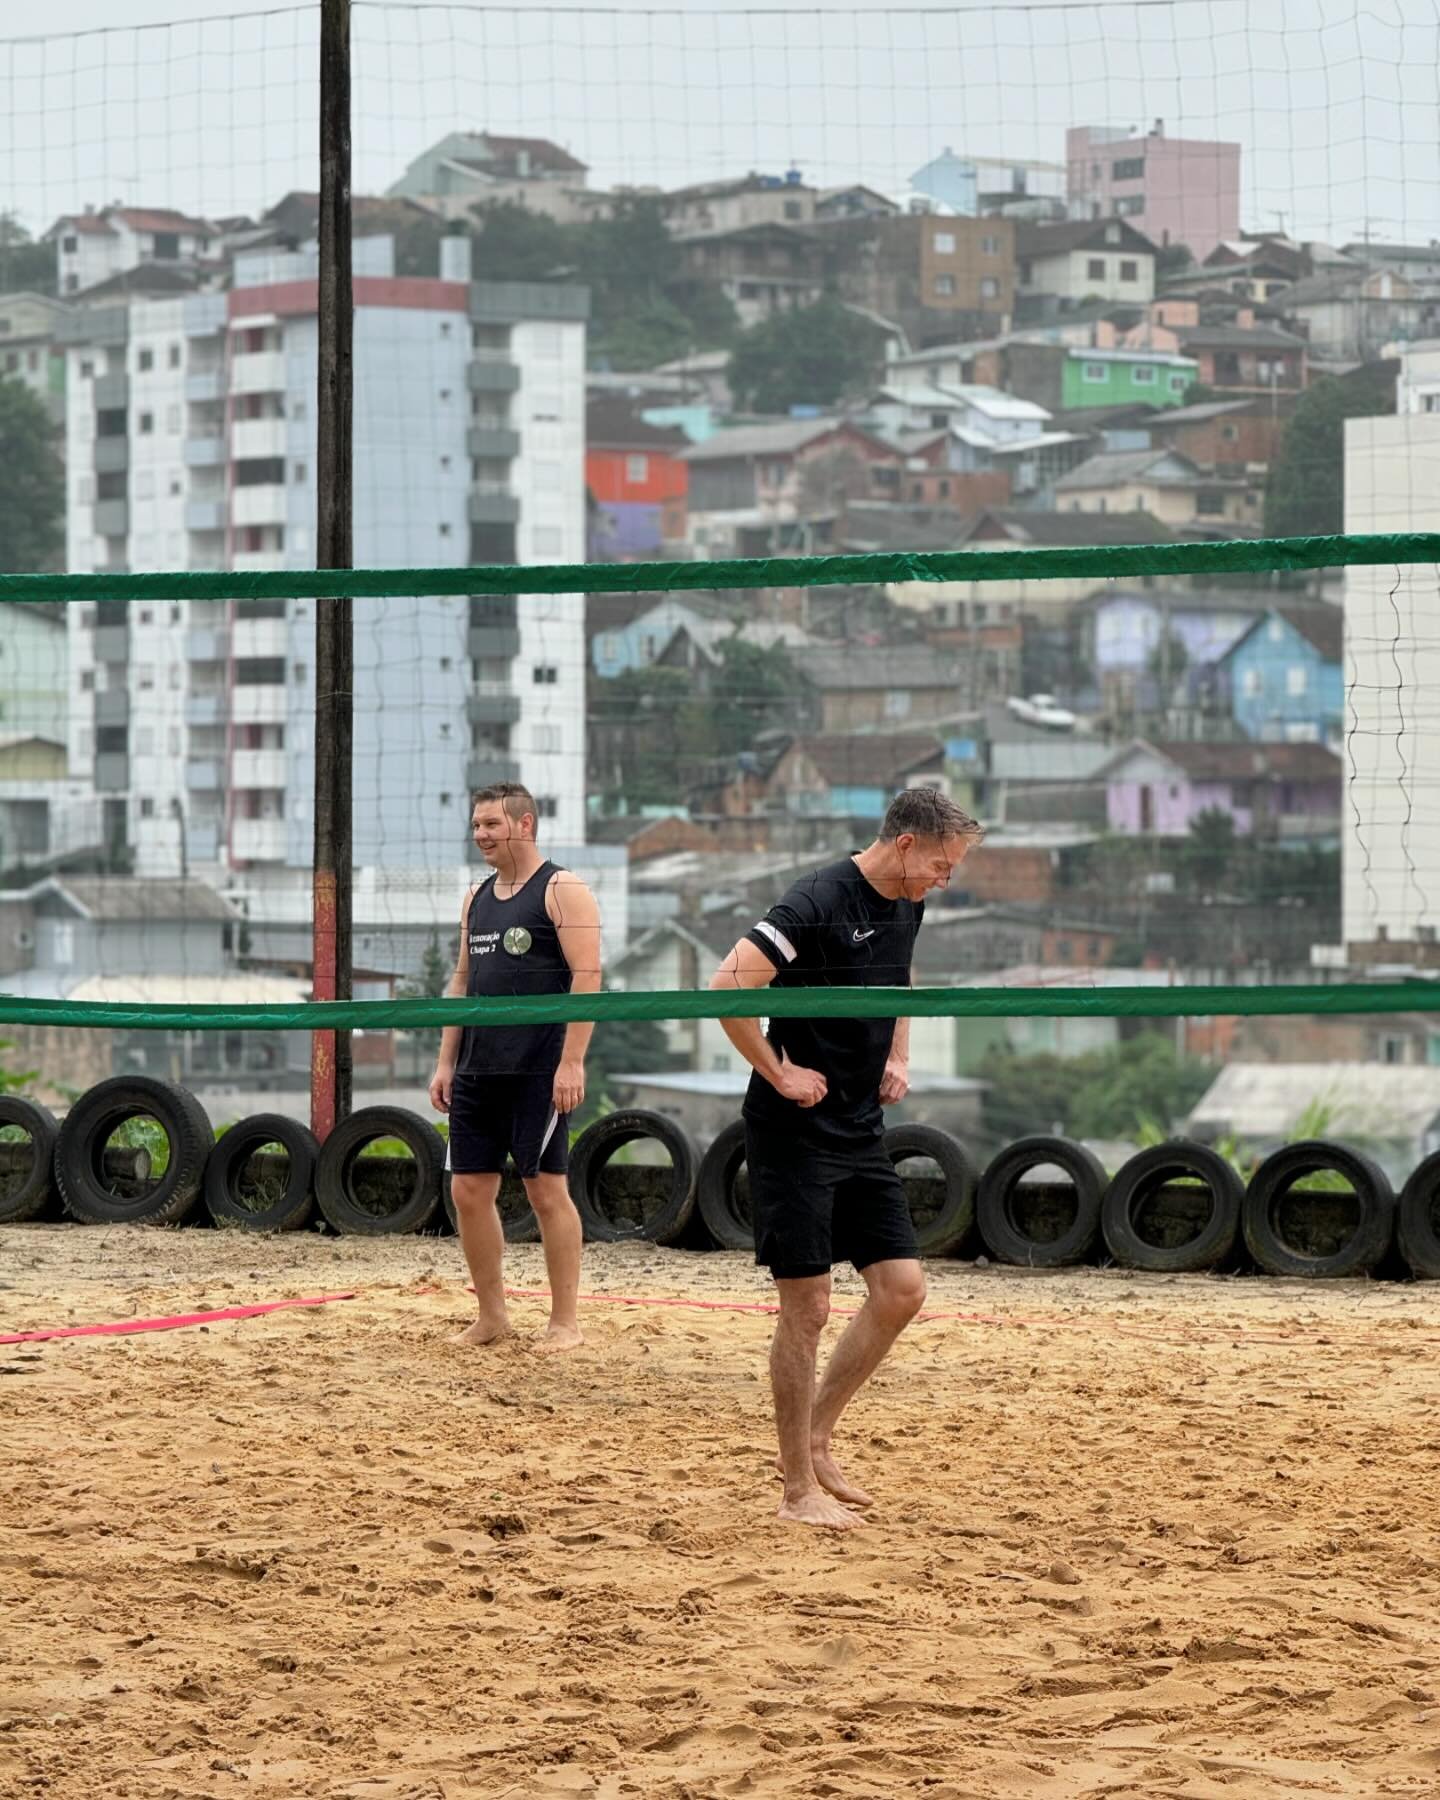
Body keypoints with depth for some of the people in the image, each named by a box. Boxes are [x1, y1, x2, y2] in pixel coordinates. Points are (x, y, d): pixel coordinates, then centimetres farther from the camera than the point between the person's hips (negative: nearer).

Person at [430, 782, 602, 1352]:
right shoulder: (477, 897, 16)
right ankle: (491, 1315, 15)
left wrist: (572, 1061, -19)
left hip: (538, 1071, -7)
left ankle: (565, 1321, 3)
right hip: (477, 1070, 7)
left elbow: (587, 976, -12)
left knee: (546, 1188, -4)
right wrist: (446, 1060, 14)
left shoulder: (562, 891, -6)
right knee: (469, 1189, 5)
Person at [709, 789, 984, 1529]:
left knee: (901, 1288, 3)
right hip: (794, 1134, -8)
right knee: (808, 1307, -5)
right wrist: (779, 1074, -19)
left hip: (860, 1132, 8)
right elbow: (727, 987, -26)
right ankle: (799, 1489, 4)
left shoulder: (905, 909, 8)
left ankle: (815, 1440, 17)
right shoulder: (820, 902, -19)